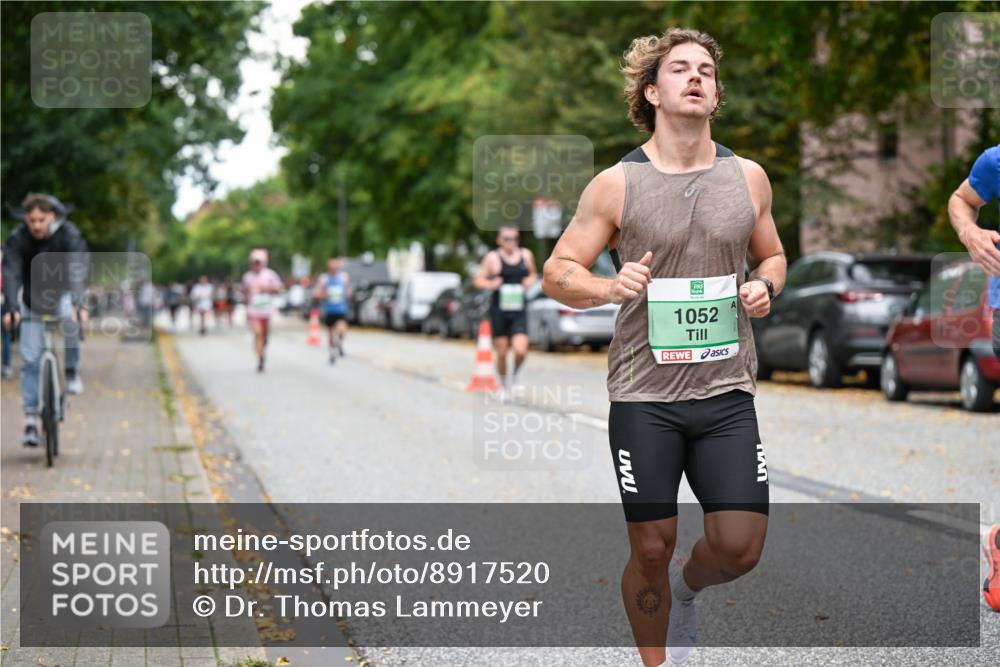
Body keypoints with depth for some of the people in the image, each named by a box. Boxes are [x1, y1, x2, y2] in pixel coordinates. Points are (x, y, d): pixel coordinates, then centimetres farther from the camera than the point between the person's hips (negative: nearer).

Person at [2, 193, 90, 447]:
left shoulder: (69, 235, -22)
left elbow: (77, 271, -33)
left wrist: (78, 304, -48)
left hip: (63, 293, -1)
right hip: (33, 300, 1)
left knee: (69, 318, -36)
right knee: (30, 359, -6)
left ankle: (72, 369, -11)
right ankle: (31, 420, 0)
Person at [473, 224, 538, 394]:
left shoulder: (526, 255, 8)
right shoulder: (493, 257, -3)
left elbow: (533, 273, 25)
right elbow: (478, 280, -1)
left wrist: (531, 280, 3)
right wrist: (490, 284, -20)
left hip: (519, 311, 2)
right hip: (499, 311, -2)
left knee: (521, 350, -13)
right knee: (502, 352, 4)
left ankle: (515, 376, 17)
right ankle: (503, 385, 26)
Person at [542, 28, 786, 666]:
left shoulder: (749, 177, 6)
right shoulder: (617, 184, -3)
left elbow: (772, 256, 21)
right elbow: (558, 273, 1)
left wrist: (764, 286, -2)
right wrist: (611, 286, -19)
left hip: (727, 392, 2)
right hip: (644, 395, -2)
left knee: (740, 548, -3)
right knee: (651, 550, 3)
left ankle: (686, 583, 33)